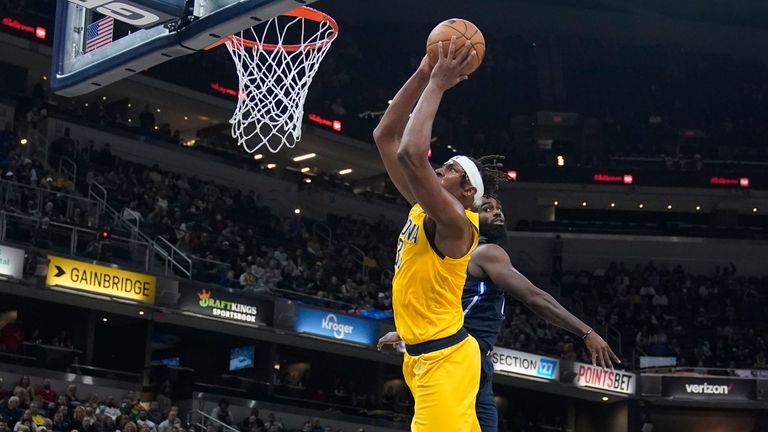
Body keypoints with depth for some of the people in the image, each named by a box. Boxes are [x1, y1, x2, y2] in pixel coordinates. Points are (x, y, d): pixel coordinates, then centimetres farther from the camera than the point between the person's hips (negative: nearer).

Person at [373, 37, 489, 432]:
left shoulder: (455, 222, -16)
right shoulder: (421, 208, 9)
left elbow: (411, 154, -31)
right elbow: (385, 137, 9)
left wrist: (437, 85, -23)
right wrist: (422, 75, 2)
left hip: (444, 358, -10)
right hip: (422, 354, 10)